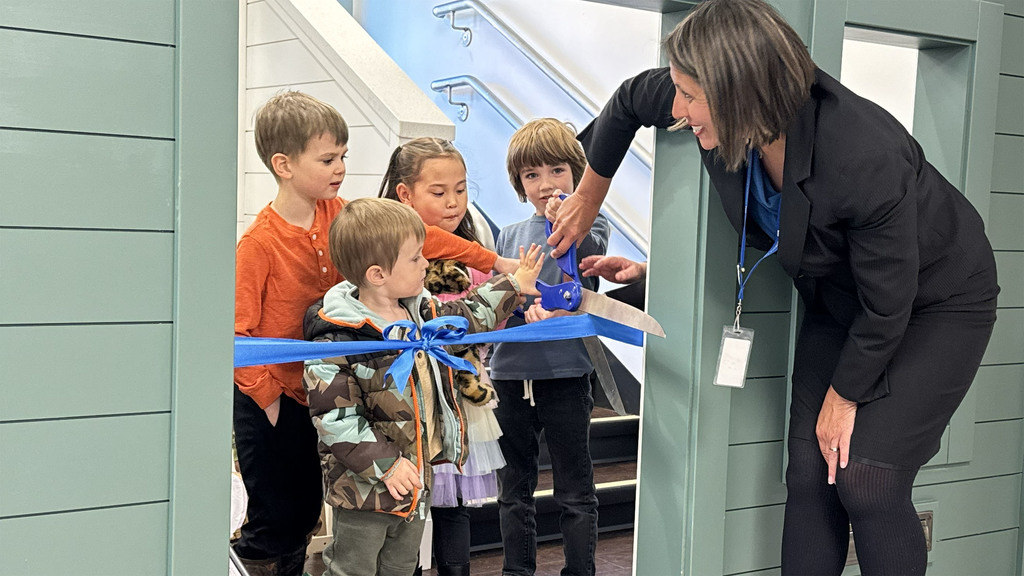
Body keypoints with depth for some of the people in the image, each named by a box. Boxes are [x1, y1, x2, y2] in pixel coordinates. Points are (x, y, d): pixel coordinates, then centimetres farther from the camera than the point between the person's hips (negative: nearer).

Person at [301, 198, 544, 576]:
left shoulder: (422, 312, 1)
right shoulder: (337, 342, -24)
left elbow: (466, 316, 21)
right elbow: (334, 418, -24)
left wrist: (513, 286, 23)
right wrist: (385, 464, -23)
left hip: (416, 479, 8)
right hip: (365, 487, -7)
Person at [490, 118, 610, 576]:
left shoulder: (589, 225, 2)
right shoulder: (509, 236, 11)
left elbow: (591, 249, -21)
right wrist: (526, 310, -16)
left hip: (565, 373, -4)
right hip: (510, 373, 4)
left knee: (575, 492, 6)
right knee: (514, 490, 14)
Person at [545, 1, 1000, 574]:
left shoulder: (866, 159, -39)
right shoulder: (734, 120, -21)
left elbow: (888, 304, -25)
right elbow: (631, 99, 1)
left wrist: (843, 397, -10)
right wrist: (589, 196, 13)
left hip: (939, 304, -6)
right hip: (839, 301, 6)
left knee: (866, 477, -15)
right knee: (809, 473, -2)